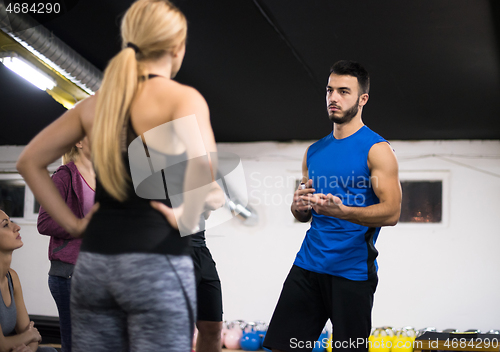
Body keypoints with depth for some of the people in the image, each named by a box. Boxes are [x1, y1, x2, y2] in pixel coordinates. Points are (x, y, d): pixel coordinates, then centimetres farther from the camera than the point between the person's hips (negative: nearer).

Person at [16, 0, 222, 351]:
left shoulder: (97, 101, 11)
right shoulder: (182, 97, -7)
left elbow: (30, 161, 16)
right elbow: (202, 160, -28)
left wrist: (72, 223, 13)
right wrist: (188, 218, -14)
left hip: (93, 261, 6)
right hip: (156, 261, -6)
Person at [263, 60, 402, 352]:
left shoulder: (377, 149, -5)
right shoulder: (315, 151, 15)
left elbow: (391, 213, -14)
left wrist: (342, 210, -29)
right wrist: (300, 205, -4)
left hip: (353, 270, -5)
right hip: (309, 263, 6)